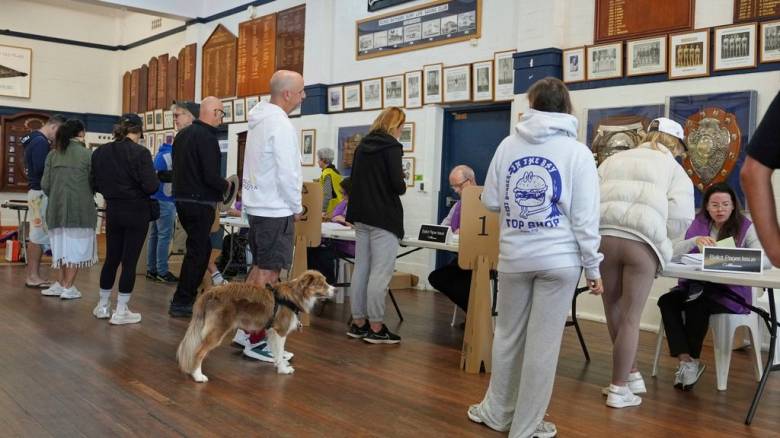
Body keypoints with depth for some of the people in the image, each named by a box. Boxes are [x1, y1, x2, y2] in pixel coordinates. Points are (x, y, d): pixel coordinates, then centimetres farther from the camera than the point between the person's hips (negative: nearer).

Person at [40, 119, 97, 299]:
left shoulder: (53, 154, 6)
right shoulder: (86, 154, -5)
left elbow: (45, 184, 4)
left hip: (57, 208, 4)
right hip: (80, 207, -4)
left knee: (62, 245, 16)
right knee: (76, 246, 4)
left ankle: (61, 283, 15)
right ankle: (69, 287, 5)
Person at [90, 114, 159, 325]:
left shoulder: (100, 152, 2)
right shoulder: (140, 152, -15)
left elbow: (94, 184, 7)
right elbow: (151, 186, -20)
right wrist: (155, 179, 1)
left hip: (113, 211, 6)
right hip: (136, 212, -5)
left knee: (111, 258, 17)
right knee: (130, 260, 2)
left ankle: (103, 306, 28)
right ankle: (121, 311, 6)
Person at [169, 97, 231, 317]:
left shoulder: (182, 134, 12)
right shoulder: (207, 137, -17)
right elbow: (211, 176, -22)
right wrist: (225, 187, -3)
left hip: (181, 198, 9)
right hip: (200, 202, -9)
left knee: (202, 247, 19)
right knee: (196, 252, -1)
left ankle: (190, 294, 23)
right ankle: (180, 303, 3)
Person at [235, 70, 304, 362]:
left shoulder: (259, 121, 13)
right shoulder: (281, 125, -17)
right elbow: (287, 172, -20)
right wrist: (297, 207, -6)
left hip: (257, 206, 9)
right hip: (276, 210, -9)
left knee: (259, 269, 17)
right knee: (268, 274, -3)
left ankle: (245, 328, 22)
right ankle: (256, 341, 3)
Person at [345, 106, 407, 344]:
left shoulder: (362, 145, 12)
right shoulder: (391, 146, -10)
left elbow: (354, 179, 16)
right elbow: (397, 185, -17)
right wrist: (402, 186, 3)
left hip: (362, 216, 8)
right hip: (384, 217, -8)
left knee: (361, 269, 11)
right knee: (380, 273, -3)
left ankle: (358, 323, 17)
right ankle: (375, 327, 1)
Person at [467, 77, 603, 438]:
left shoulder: (508, 144, 1)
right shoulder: (577, 151, -5)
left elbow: (489, 201, 6)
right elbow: (585, 218, -7)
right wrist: (592, 266, 0)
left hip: (514, 257, 2)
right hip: (558, 258, -2)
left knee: (507, 334, 17)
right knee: (543, 342, 7)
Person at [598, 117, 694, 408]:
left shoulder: (613, 160, 23)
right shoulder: (673, 168, 14)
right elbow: (681, 217, 3)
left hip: (603, 238, 3)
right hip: (642, 243, -3)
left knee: (614, 312, 16)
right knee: (631, 317, 6)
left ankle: (631, 375, 28)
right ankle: (619, 389, 13)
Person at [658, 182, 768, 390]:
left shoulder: (746, 228, 2)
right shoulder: (698, 224, 10)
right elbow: (675, 252, -1)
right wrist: (695, 241, -22)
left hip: (730, 291, -3)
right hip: (695, 286, 3)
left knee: (697, 305, -32)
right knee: (667, 300, -25)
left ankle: (689, 360, -12)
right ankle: (686, 360, -26)